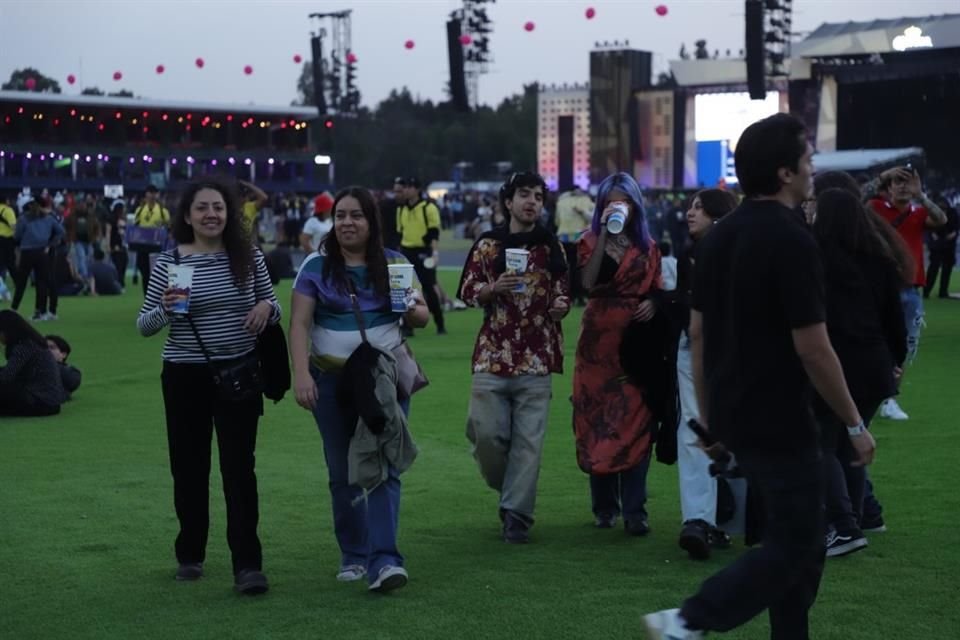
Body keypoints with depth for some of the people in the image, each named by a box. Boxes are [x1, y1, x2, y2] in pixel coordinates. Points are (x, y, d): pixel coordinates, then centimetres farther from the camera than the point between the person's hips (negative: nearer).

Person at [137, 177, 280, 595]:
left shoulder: (249, 258, 0)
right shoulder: (168, 262, -3)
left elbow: (273, 308, 12)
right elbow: (143, 325, 0)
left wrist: (266, 307, -12)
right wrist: (165, 309, -21)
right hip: (185, 376, 0)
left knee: (239, 467, -5)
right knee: (189, 467, 10)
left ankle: (247, 565, -4)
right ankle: (190, 555, 26)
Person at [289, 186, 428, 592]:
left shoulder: (394, 264, 5)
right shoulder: (316, 267, 1)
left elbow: (422, 316, 7)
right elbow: (300, 323, -6)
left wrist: (412, 311, -17)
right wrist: (301, 374, -19)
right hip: (333, 380, 0)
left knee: (384, 467, -9)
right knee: (343, 472, 8)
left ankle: (384, 561, -15)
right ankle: (353, 557, 18)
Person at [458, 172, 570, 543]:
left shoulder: (551, 247, 9)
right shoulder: (488, 245, 6)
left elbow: (563, 292, 17)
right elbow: (467, 292, 6)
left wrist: (561, 305, -6)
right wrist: (494, 289, -13)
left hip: (536, 359, 0)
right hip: (492, 355, 0)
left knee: (528, 440, -4)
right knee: (486, 432, -3)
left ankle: (517, 515, 1)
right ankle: (507, 487, 25)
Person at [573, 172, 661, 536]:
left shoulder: (647, 247, 10)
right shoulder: (589, 242, 5)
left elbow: (656, 290, 15)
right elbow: (589, 284, -13)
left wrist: (653, 303, -9)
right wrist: (604, 235, -14)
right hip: (599, 342, -1)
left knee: (636, 424, -6)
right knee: (598, 422, 2)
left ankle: (634, 511, -6)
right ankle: (604, 506, 12)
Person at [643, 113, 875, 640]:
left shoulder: (717, 238, 7)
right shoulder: (792, 241, -18)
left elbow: (697, 334, 10)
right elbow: (813, 349, -18)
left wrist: (708, 417, 17)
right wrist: (854, 424, -8)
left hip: (734, 419, 9)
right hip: (779, 424, -9)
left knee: (796, 541, 17)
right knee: (795, 549, 0)